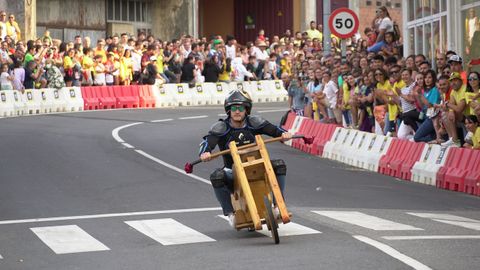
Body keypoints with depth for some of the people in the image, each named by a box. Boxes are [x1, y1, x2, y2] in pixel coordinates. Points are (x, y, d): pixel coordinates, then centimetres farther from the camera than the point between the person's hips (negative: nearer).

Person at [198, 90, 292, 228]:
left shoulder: (253, 123, -1)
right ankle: (229, 213, -13)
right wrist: (205, 153, -48)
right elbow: (208, 141, -24)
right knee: (216, 177, -34)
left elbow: (272, 129, -5)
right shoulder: (221, 127, -10)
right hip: (232, 172, -2)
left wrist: (283, 133, -29)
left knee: (279, 165, -18)